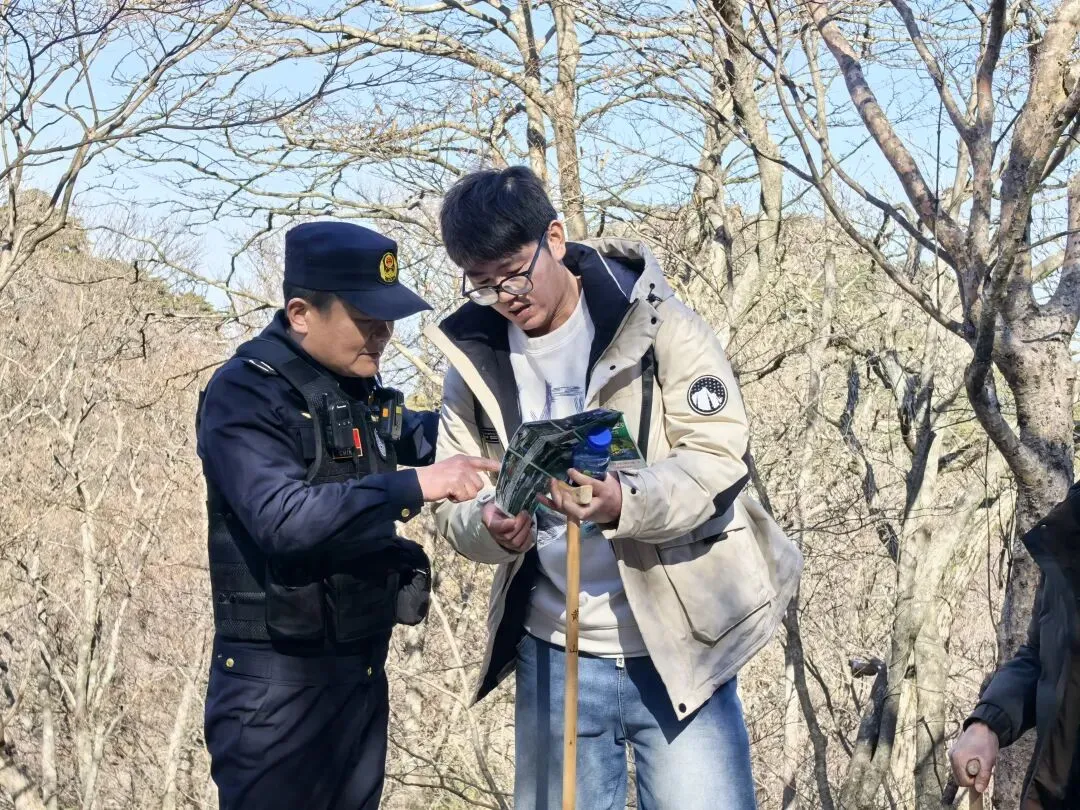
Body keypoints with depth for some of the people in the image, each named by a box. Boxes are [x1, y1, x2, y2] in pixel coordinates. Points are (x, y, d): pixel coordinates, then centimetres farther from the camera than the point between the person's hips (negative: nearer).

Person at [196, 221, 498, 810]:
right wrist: (415, 485, -33)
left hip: (363, 669, 8)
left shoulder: (360, 386, 8)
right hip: (277, 682, -8)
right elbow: (283, 517, -30)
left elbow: (409, 436, 28)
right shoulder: (244, 393, -16)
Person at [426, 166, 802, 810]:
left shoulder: (657, 323, -9)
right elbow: (452, 501, 3)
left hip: (678, 649, -4)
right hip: (553, 656, 4)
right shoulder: (474, 357, 3)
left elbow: (719, 457, -16)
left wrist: (624, 502, -34)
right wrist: (489, 528, -21)